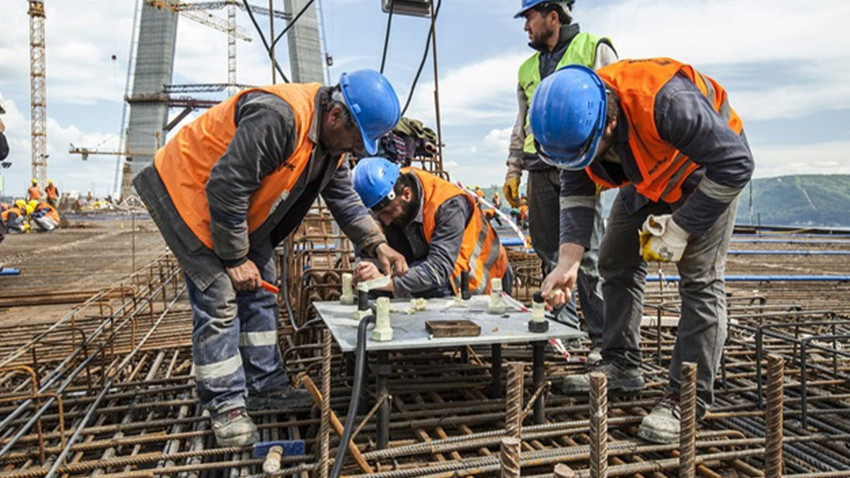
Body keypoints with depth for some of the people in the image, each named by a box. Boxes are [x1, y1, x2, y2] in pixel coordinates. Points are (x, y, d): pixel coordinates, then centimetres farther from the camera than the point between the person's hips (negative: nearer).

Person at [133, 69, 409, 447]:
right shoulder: (278, 118, -35)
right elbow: (225, 188, -33)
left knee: (259, 295, 10)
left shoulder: (331, 140, -4)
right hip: (189, 192, -9)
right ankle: (225, 405, 3)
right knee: (219, 300, -10)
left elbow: (344, 199, 6)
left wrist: (377, 245, -5)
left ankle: (265, 386, 22)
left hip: (238, 207, 10)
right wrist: (235, 258, -22)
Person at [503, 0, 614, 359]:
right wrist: (513, 171, 17)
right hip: (540, 172, 6)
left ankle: (602, 338, 0)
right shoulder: (528, 69, 23)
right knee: (549, 255, 6)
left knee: (588, 256, -7)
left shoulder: (595, 49, 7)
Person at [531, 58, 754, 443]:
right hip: (647, 177, 7)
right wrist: (568, 262, -23)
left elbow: (735, 165, -33)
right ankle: (621, 366, 19)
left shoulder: (666, 101, -42)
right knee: (616, 263, 6)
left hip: (708, 170, -6)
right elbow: (576, 195, -12)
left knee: (700, 279, -14)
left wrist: (679, 228, -29)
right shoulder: (575, 121, -21)